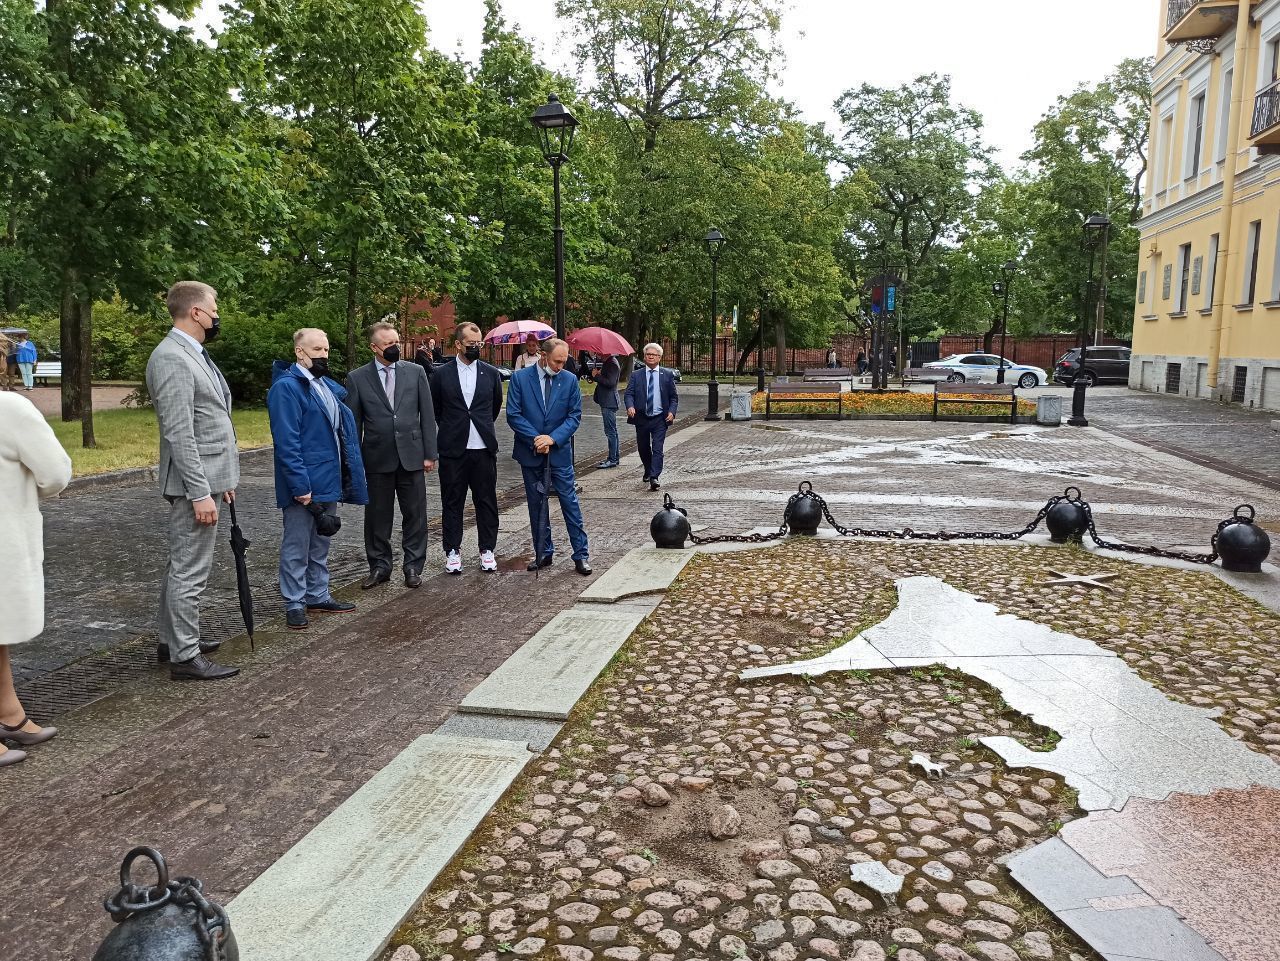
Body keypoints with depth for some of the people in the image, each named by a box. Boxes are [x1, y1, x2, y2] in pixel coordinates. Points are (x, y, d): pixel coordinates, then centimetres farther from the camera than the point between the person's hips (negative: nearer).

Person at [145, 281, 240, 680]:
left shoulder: (194, 354, 14)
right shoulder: (171, 358, -17)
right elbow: (179, 433, -22)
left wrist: (222, 479, 18)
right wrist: (200, 492, -23)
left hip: (208, 477, 10)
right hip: (194, 482, -10)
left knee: (184, 565, 18)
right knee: (190, 570, -3)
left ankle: (172, 639, 30)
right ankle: (185, 656, 5)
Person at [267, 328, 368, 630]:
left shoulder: (328, 386, 12)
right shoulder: (286, 387, -13)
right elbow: (286, 442, -19)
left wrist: (345, 478, 13)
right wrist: (301, 486, -22)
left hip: (328, 481, 8)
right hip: (304, 485, -8)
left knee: (320, 545, 18)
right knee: (297, 546, 3)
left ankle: (318, 596, 29)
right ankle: (295, 604, 14)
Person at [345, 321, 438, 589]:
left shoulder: (416, 372, 4)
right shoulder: (357, 378, 1)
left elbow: (427, 415, 3)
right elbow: (353, 423, 3)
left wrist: (429, 454, -1)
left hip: (411, 455, 1)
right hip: (377, 458, 0)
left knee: (415, 514, 6)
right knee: (377, 516, 8)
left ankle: (413, 566, 18)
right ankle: (379, 566, 22)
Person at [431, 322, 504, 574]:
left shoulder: (491, 373, 4)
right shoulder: (442, 374, 0)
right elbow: (435, 408, 12)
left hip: (483, 449, 1)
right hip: (452, 449, -1)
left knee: (486, 501, 6)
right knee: (452, 502, 6)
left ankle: (487, 550, 17)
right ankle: (452, 551, 16)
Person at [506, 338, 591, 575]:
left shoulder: (570, 380, -1)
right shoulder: (520, 378, -4)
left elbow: (575, 416, -3)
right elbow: (513, 414, -7)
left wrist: (552, 438, -15)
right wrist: (535, 439, -14)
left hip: (560, 452, 0)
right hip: (530, 452, 0)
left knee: (570, 502, 0)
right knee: (536, 505, 9)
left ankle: (581, 555, 6)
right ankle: (543, 553, 21)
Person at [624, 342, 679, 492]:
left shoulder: (667, 375, 4)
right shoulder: (636, 375, 5)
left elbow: (674, 397, 7)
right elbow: (629, 394, -3)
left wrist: (672, 412, -10)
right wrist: (630, 406, -23)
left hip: (660, 419, -2)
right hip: (641, 418, 2)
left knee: (657, 449, -12)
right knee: (643, 448, 14)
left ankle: (654, 478, -16)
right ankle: (648, 472, 37)